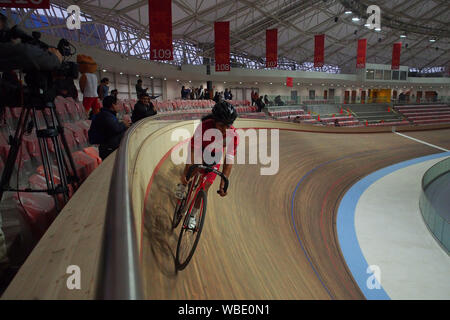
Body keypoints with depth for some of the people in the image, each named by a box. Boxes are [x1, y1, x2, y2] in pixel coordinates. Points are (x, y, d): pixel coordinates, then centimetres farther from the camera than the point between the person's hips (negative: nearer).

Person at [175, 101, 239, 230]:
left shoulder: (233, 135, -33)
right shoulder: (204, 126, -38)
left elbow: (229, 160, -30)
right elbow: (193, 150, -38)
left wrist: (223, 184, -33)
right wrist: (185, 173, -41)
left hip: (214, 158, 0)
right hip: (200, 152, 0)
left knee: (204, 189, -3)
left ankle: (193, 215, 16)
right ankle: (182, 185, 24)